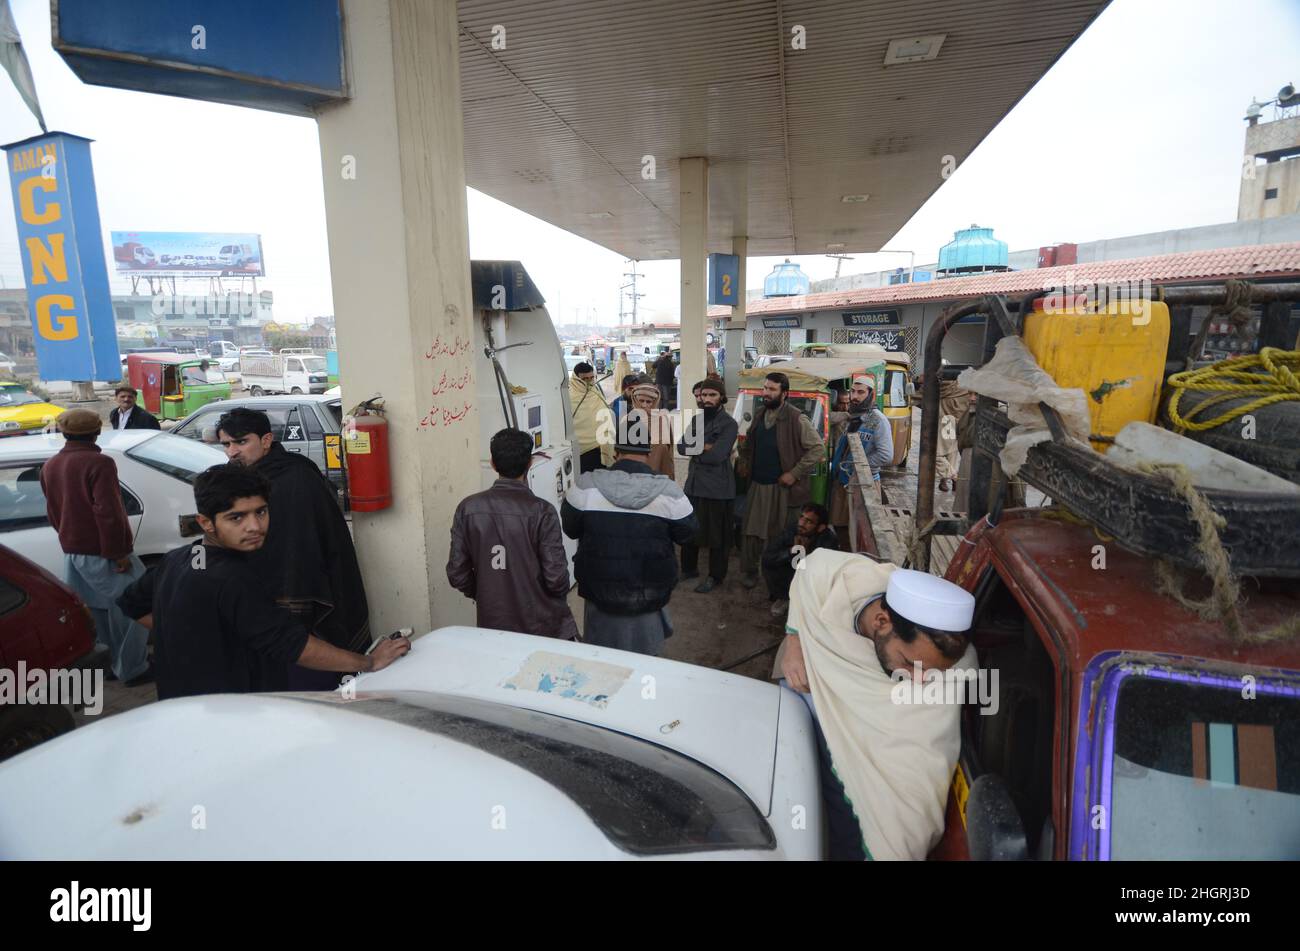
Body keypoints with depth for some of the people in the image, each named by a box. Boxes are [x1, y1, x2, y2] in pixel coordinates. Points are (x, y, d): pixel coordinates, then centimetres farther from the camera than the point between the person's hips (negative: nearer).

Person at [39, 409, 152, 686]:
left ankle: (110, 663, 28)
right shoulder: (99, 463, -18)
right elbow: (108, 513, -22)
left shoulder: (50, 466, 9)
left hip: (71, 552, 9)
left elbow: (53, 512, 17)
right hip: (101, 554, -9)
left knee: (97, 611, 18)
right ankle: (132, 669, 4)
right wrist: (118, 553, -18)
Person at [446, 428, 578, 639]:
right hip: (542, 626, -3)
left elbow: (457, 573, -4)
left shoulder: (468, 509, -7)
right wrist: (556, 601, 5)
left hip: (493, 624, 3)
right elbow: (557, 577, -17)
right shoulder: (541, 511, -17)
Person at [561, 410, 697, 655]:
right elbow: (686, 533, -3)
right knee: (644, 656, 23)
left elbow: (570, 529, -1)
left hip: (599, 589, 1)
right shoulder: (668, 492, -19)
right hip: (649, 593, 0)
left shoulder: (585, 486, -17)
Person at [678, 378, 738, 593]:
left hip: (717, 487, -6)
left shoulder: (729, 423, -10)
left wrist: (694, 449, -7)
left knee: (716, 534, 5)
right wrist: (704, 447, -13)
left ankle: (716, 576, 21)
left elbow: (716, 456, -21)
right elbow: (681, 446, 1)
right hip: (693, 484, 6)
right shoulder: (696, 419, 12)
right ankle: (689, 568, 34)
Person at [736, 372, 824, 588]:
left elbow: (818, 449, -16)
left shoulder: (796, 419, -14)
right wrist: (743, 461, 7)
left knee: (783, 535, 7)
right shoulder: (759, 416, 7)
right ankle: (749, 571, 23)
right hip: (757, 484, 5)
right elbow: (749, 443, 23)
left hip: (782, 487, -5)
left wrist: (794, 474, -18)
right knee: (752, 531, 9)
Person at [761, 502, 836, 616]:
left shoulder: (829, 540, -29)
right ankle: (782, 598, 6)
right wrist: (790, 551, -35)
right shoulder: (792, 531, -20)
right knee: (768, 564, -20)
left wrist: (806, 554, -39)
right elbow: (767, 557, -24)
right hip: (794, 575, 3)